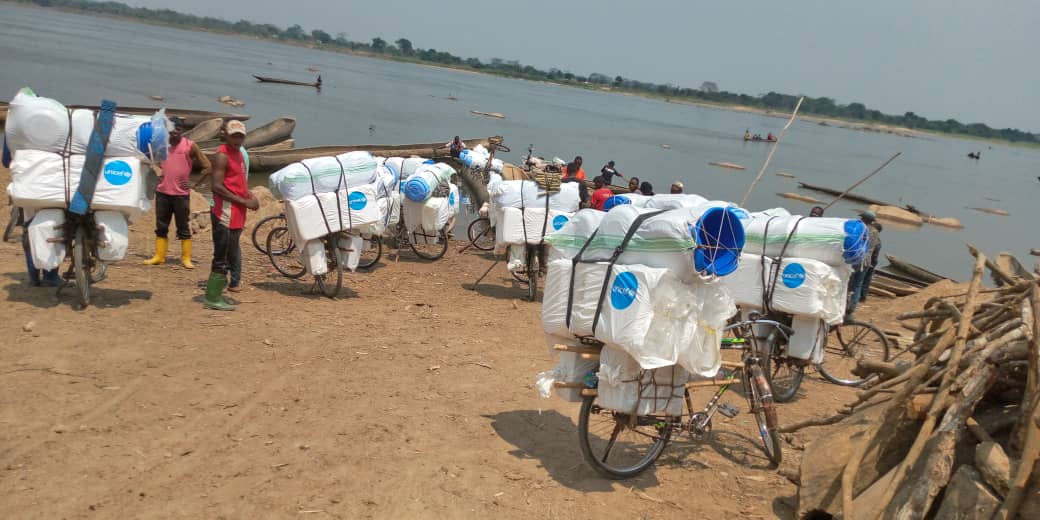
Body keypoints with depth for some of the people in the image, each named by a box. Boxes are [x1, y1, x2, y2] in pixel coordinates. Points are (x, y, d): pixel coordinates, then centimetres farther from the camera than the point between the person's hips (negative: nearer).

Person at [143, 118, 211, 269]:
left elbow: (207, 167, -5)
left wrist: (194, 183, -7)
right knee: (161, 227, 9)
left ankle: (186, 258, 5)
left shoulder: (190, 146, -5)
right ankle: (159, 256, 15)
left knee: (183, 228, 0)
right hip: (162, 193, 4)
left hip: (181, 194, -4)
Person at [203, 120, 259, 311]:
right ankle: (212, 298, -1)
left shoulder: (239, 154, 17)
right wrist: (244, 201, -17)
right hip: (225, 213, -9)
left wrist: (250, 195, 9)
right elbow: (217, 187, -18)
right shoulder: (222, 155, -11)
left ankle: (216, 295, 21)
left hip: (237, 215, 9)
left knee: (228, 256, 13)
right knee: (222, 258, -7)